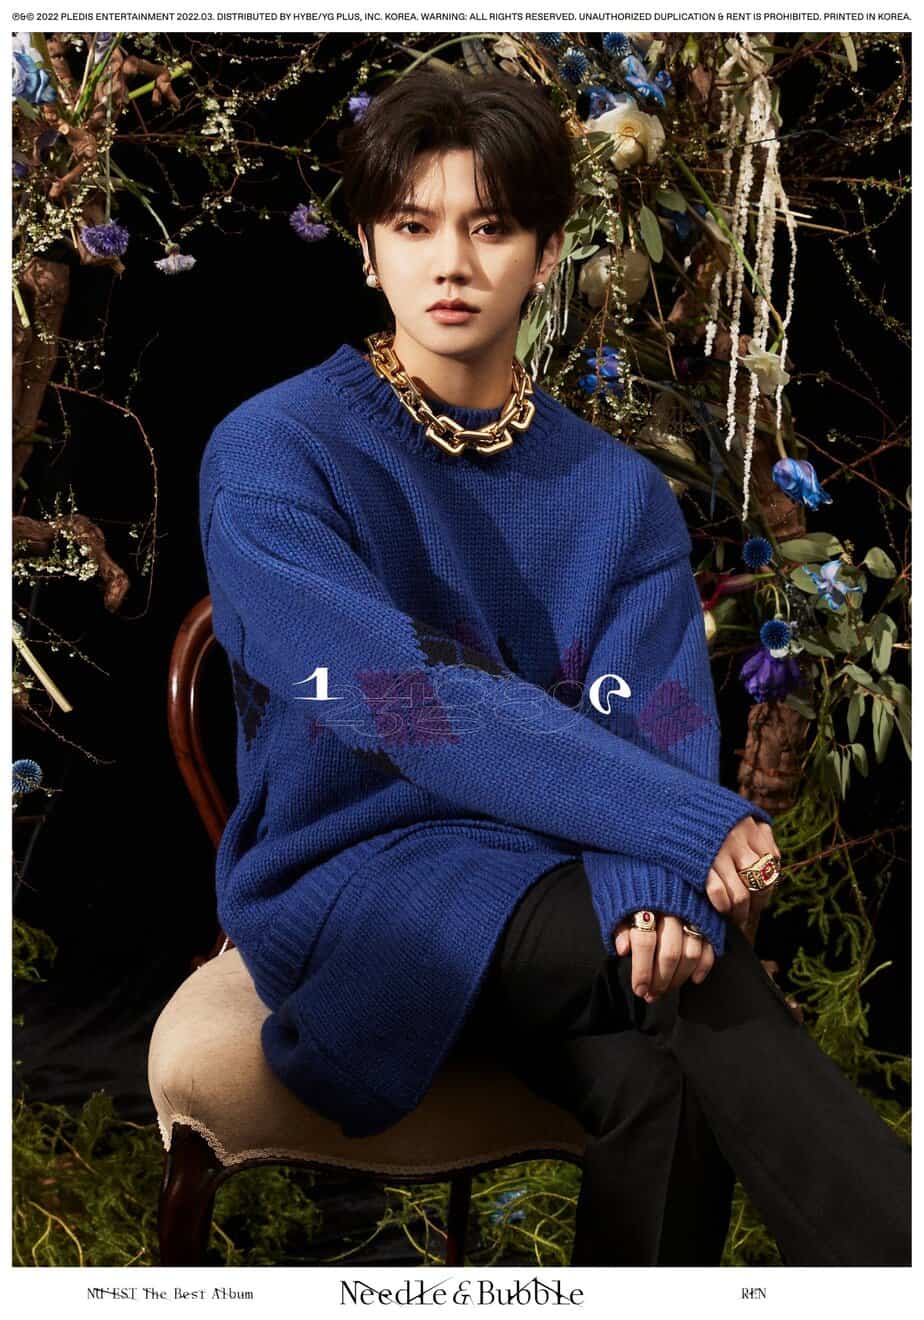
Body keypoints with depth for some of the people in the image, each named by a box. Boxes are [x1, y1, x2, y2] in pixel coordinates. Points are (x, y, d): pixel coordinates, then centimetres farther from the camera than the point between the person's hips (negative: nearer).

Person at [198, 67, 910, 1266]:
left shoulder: (622, 494, 6)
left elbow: (654, 726, -6)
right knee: (697, 980, -29)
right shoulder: (270, 456, -7)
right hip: (347, 881, -3)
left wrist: (660, 888, -29)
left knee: (656, 1073, -29)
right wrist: (691, 825, -27)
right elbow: (405, 699, -21)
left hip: (551, 892, 3)